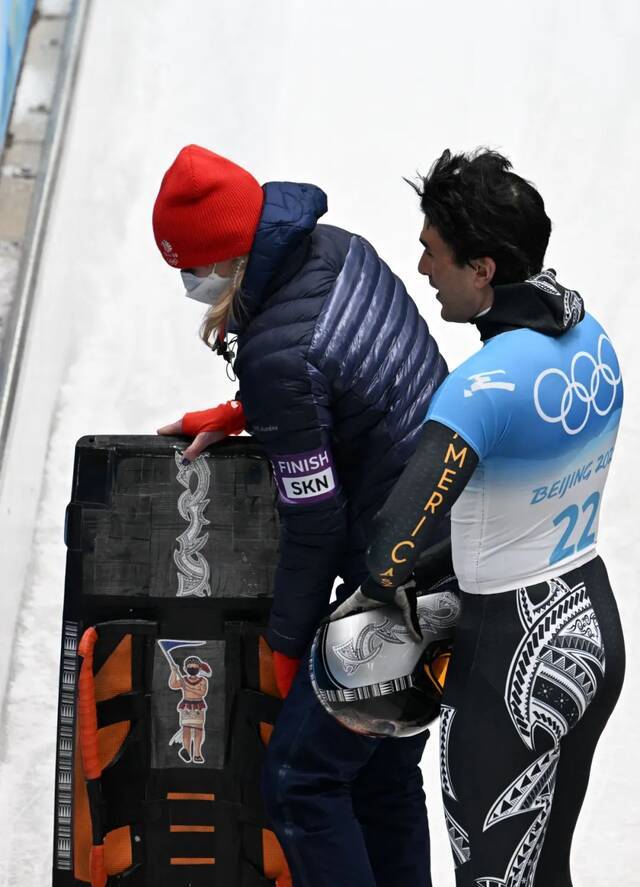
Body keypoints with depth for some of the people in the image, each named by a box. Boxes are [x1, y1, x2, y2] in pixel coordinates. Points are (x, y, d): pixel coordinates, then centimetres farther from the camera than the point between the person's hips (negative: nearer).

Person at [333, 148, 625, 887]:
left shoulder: (487, 385, -27)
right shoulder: (593, 340, 1)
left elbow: (408, 518, -39)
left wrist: (375, 595, -21)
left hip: (516, 654, -8)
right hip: (594, 623, 9)